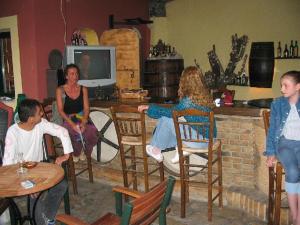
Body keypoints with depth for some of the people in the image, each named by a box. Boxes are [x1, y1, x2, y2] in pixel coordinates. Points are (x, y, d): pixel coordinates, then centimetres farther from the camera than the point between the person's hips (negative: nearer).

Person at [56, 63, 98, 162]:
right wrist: (72, 124, -21)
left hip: (82, 118, 2)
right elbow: (60, 110, -7)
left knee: (93, 131, -28)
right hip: (67, 119, -2)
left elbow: (86, 108, 2)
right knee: (76, 134, -33)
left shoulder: (83, 89, 8)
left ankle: (84, 151, 4)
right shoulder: (60, 90, 0)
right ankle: (76, 153, 0)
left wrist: (83, 122, -18)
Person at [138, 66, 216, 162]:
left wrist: (148, 107, 1)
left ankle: (156, 151, 13)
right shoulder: (205, 96, 3)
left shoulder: (188, 101, -20)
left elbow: (170, 112, -8)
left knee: (166, 119, -3)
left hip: (199, 140, -7)